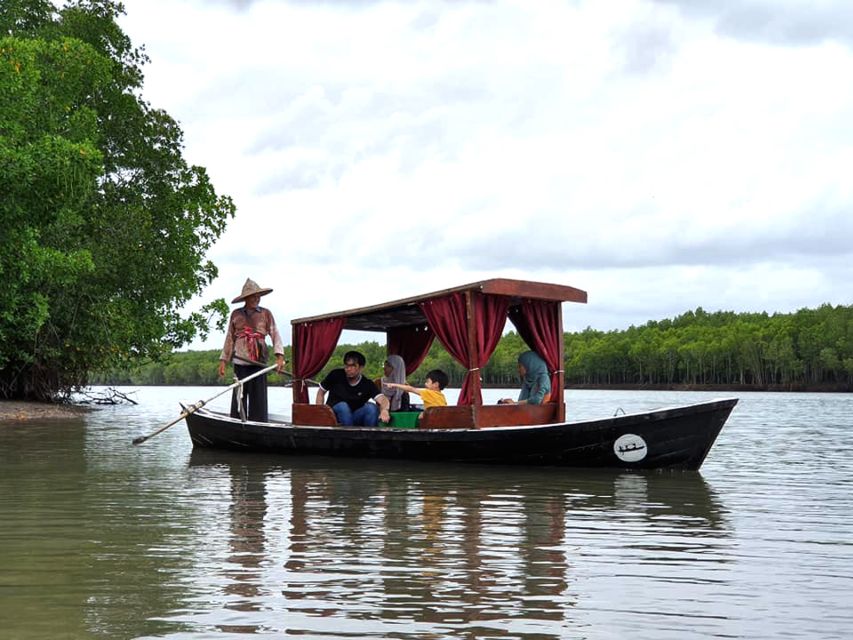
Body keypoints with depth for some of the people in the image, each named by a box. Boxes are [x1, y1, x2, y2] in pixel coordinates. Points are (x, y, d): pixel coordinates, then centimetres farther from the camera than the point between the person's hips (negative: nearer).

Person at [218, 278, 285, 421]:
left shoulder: (265, 314, 7)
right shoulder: (236, 315, 10)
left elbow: (275, 335, 0)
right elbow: (229, 338, 13)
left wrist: (280, 356, -15)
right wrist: (223, 360, 8)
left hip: (259, 362, -1)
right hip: (240, 362, 1)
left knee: (259, 397, -3)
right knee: (238, 397, 2)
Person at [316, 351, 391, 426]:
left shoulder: (367, 385, -6)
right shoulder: (336, 375, -5)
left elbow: (382, 399, -22)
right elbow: (321, 392, 8)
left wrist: (384, 410, -47)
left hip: (355, 418, 1)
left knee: (371, 407, -26)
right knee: (343, 406, -33)